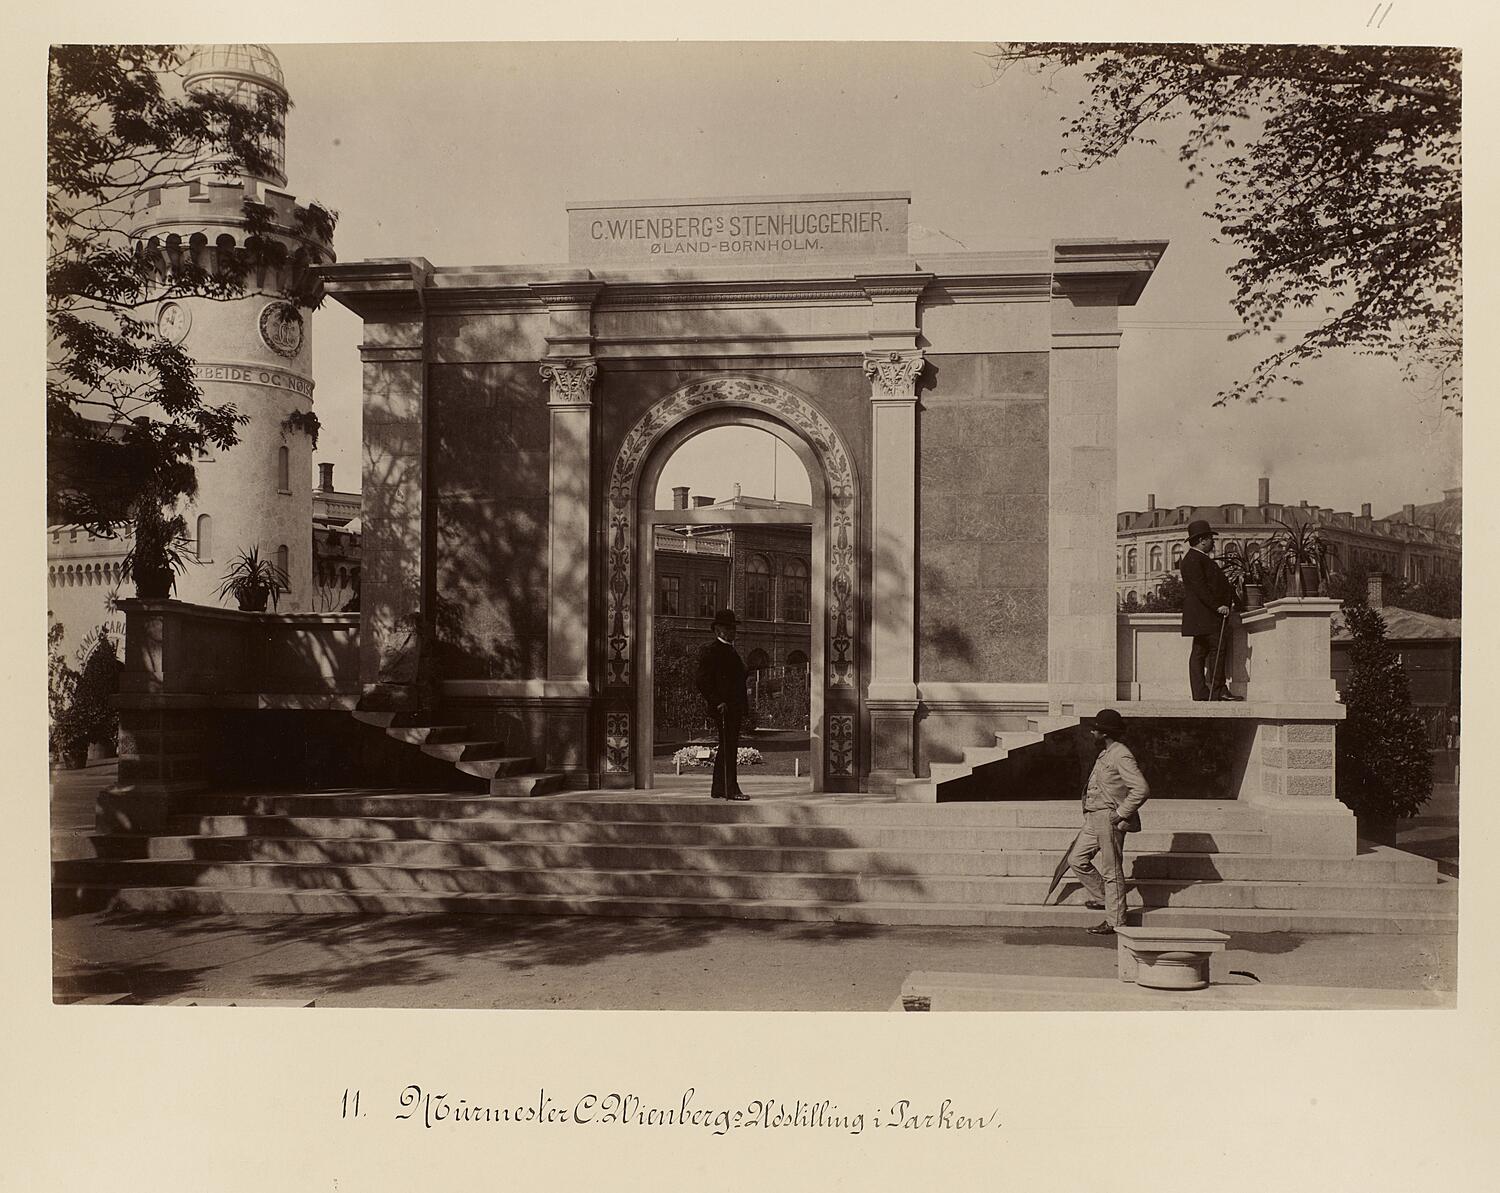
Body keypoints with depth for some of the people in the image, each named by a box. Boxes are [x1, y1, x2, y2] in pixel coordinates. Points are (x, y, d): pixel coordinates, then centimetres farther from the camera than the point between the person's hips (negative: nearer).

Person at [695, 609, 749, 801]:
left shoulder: (732, 651, 21)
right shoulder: (711, 651, -7)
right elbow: (703, 682, -13)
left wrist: (744, 705, 17)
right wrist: (717, 702, -19)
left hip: (735, 708, 10)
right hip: (723, 708, -10)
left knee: (727, 748, 12)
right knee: (728, 747, -11)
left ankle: (718, 789, 18)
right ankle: (731, 789, -12)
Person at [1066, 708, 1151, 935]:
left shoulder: (1121, 756, -16)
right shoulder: (1105, 754, 15)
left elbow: (1141, 789, -24)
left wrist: (1120, 814, -20)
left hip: (1109, 819, -10)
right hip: (1094, 818, 10)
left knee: (1111, 871, -3)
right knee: (1076, 859, 12)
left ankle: (1115, 922, 4)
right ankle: (1102, 898, 25)